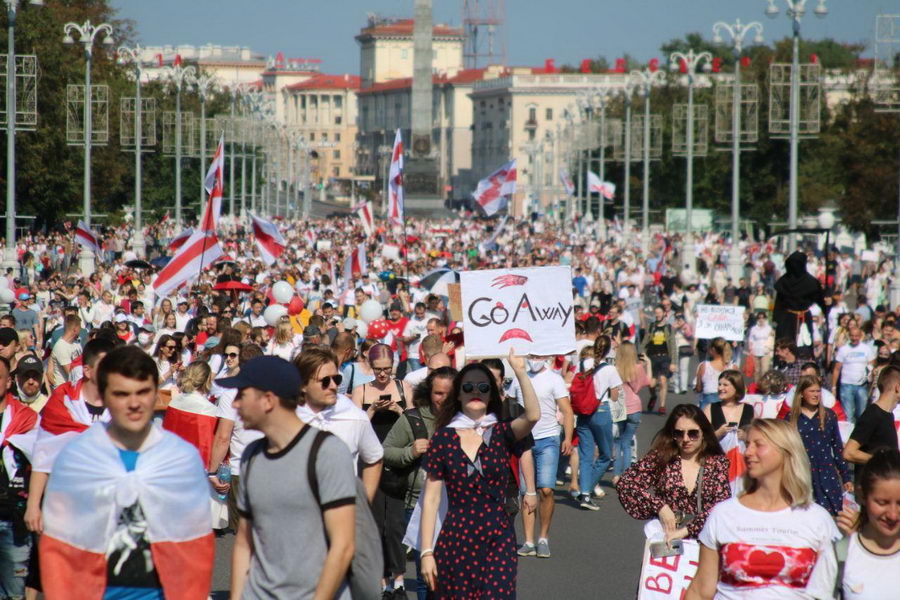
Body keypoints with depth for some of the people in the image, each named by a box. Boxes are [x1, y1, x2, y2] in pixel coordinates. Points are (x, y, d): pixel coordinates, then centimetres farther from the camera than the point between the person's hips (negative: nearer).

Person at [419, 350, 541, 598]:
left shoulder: (500, 434, 3)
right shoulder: (443, 438, 2)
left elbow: (533, 415, -19)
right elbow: (431, 498, 3)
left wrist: (520, 372, -28)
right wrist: (426, 552, -1)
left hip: (498, 542, 0)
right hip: (455, 542, 0)